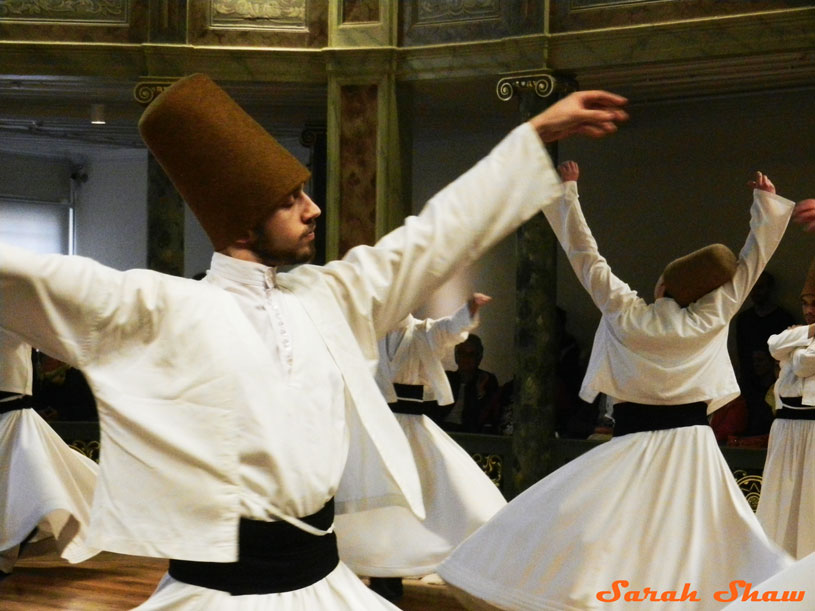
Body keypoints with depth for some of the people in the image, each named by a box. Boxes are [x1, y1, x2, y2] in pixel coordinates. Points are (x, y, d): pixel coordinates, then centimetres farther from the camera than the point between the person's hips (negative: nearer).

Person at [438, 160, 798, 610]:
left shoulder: (624, 314, -6)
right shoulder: (712, 319, -4)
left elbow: (586, 256, 0)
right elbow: (754, 257, 4)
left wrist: (567, 192, 10)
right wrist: (765, 201, 17)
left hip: (636, 446, -1)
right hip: (691, 448, 2)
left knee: (570, 523, 0)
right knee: (702, 543, 6)